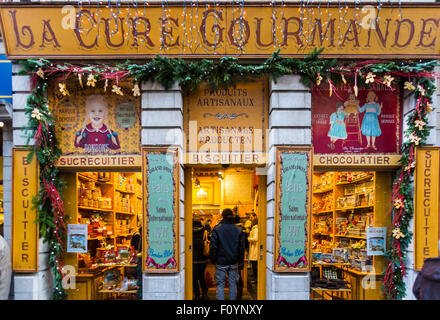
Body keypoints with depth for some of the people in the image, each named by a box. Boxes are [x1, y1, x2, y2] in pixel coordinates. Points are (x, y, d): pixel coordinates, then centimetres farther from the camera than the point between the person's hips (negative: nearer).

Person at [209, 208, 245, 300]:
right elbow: (242, 248, 4)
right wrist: (240, 260, 13)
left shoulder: (217, 229, -9)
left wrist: (213, 260, 3)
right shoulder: (238, 230, 0)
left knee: (220, 284, 5)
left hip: (221, 262, -2)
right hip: (234, 263, 3)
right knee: (233, 284, 12)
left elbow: (213, 247, -8)